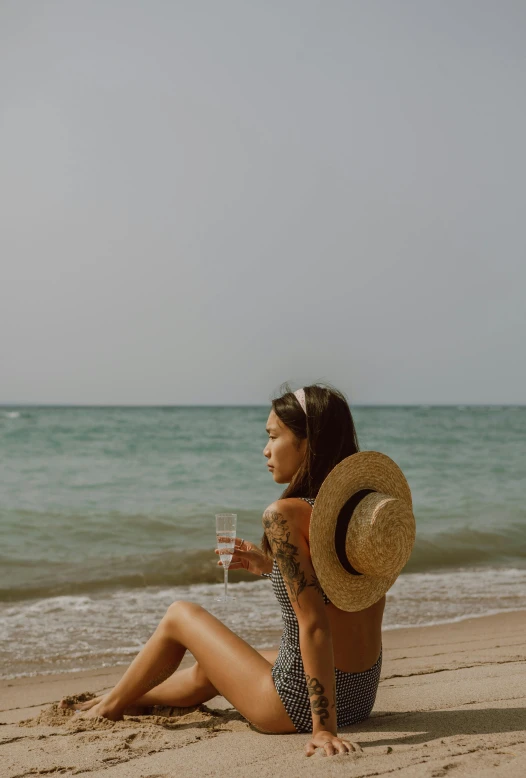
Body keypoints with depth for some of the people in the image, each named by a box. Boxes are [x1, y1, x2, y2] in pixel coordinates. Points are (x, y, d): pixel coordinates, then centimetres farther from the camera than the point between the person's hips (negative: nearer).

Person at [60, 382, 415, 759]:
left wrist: (324, 727, -23)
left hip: (301, 704, -7)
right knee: (208, 670, 31)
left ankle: (111, 704, 40)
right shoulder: (365, 504, 1)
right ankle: (118, 702, 56)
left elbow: (314, 625, -26)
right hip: (361, 695, 7)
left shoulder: (286, 515, -22)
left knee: (180, 615, 15)